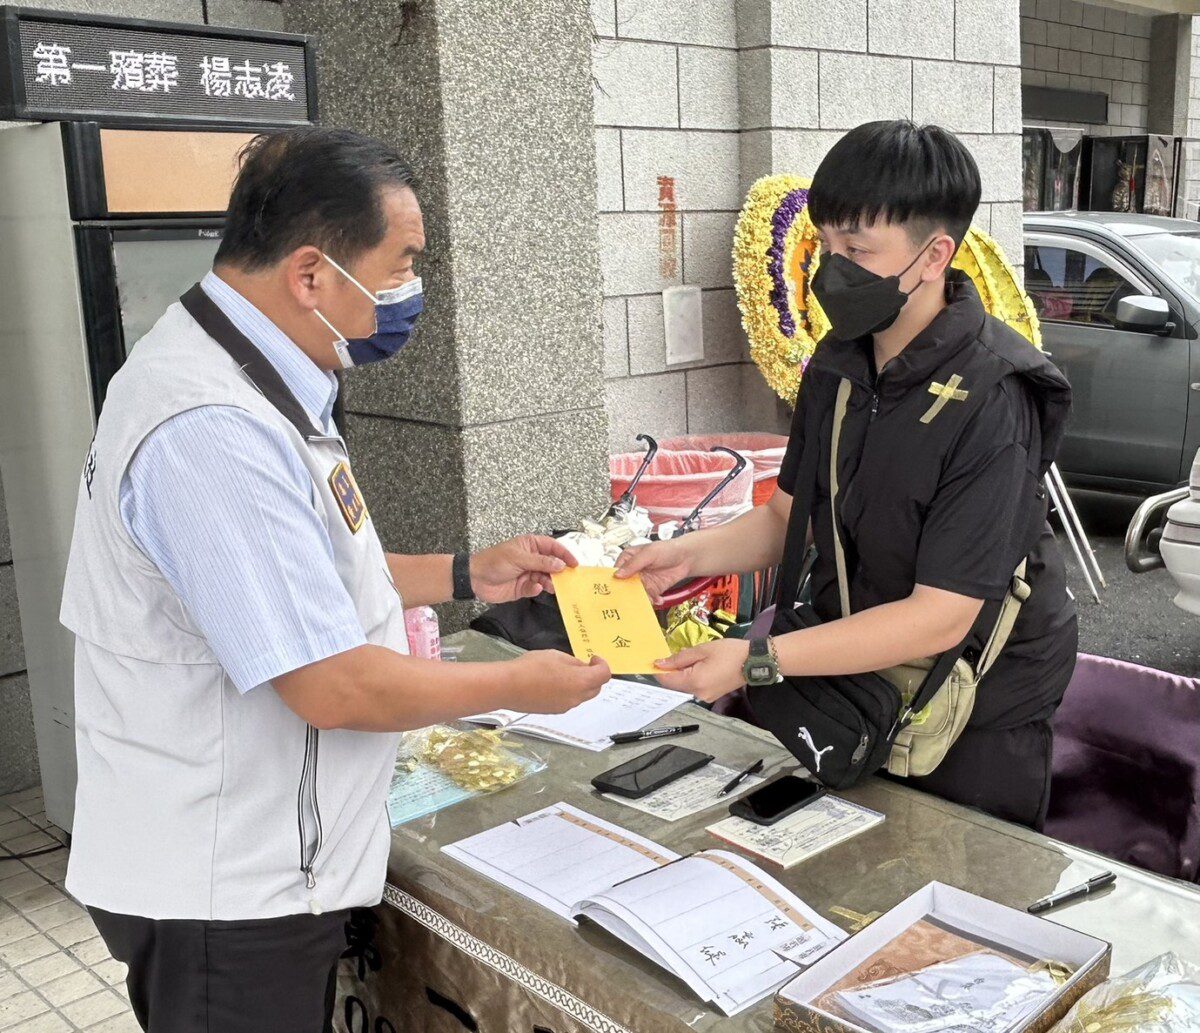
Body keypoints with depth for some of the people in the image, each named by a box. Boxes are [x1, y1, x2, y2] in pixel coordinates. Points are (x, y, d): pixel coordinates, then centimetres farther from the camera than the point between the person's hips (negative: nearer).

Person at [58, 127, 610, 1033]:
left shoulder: (234, 376, 4)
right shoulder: (214, 432, -29)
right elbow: (335, 687, -28)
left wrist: (466, 576, 8)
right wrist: (519, 686, -14)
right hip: (223, 894, -9)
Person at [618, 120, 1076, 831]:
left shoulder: (988, 405, -27)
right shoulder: (839, 364, -3)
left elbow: (939, 617, -28)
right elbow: (790, 515, 6)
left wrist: (756, 660, -31)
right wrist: (689, 555, -12)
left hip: (976, 719, -6)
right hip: (858, 684, 6)